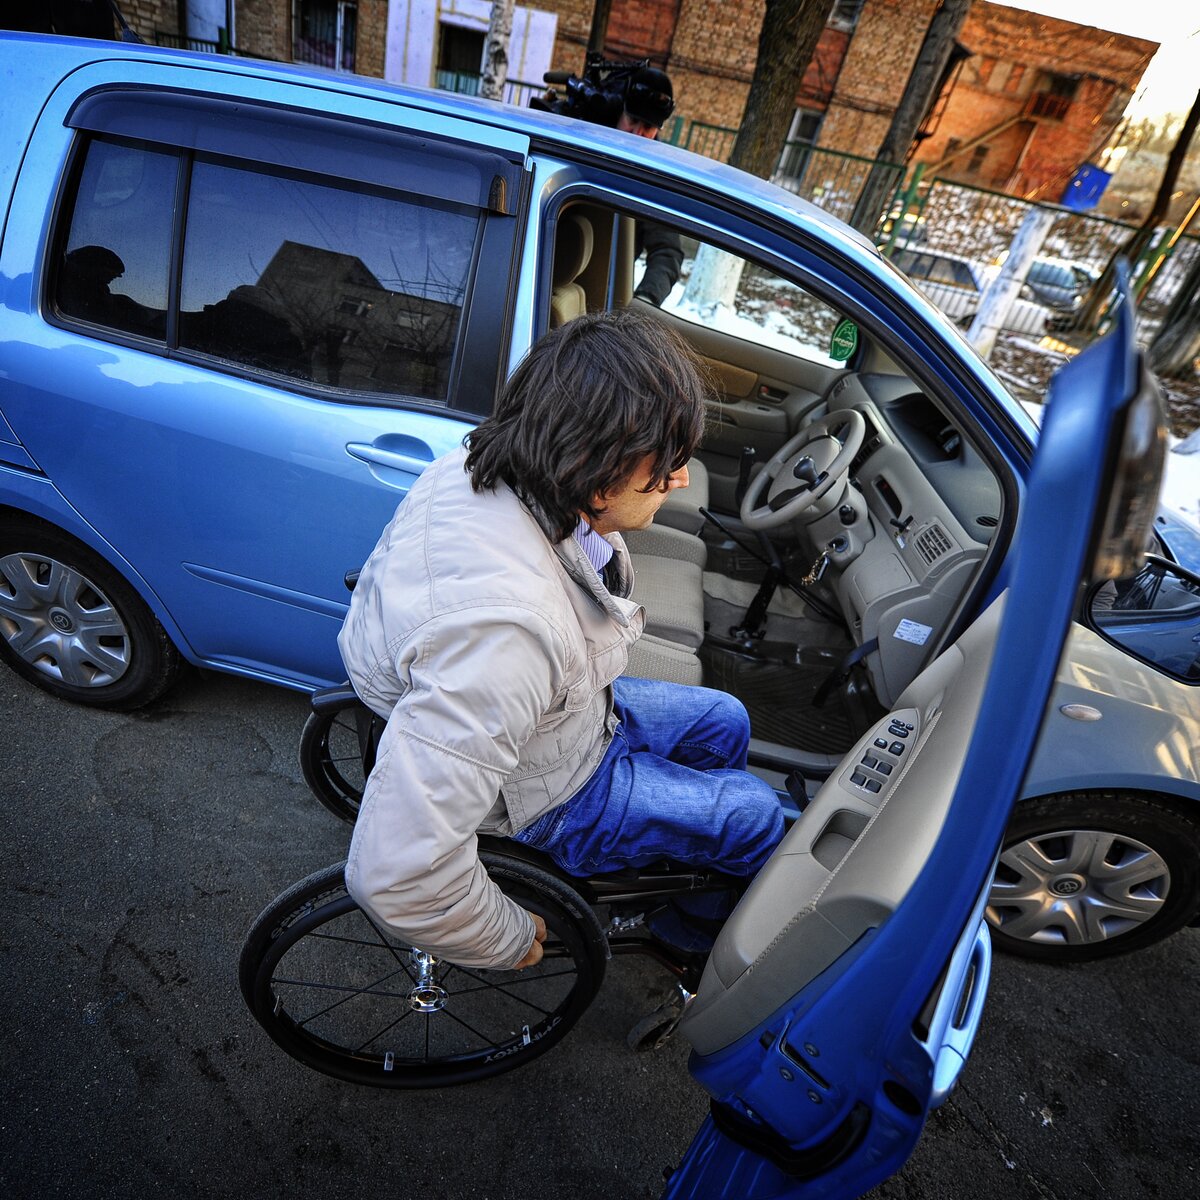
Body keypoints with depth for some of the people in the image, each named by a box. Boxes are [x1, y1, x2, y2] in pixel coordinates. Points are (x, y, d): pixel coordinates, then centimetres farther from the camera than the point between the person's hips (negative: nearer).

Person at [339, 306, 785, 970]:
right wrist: (509, 939, -20)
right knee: (756, 816, 5)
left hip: (567, 709, 8)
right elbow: (397, 870, -41)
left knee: (724, 722, 19)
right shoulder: (506, 626, -45)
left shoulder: (478, 467, -17)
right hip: (542, 797, -7)